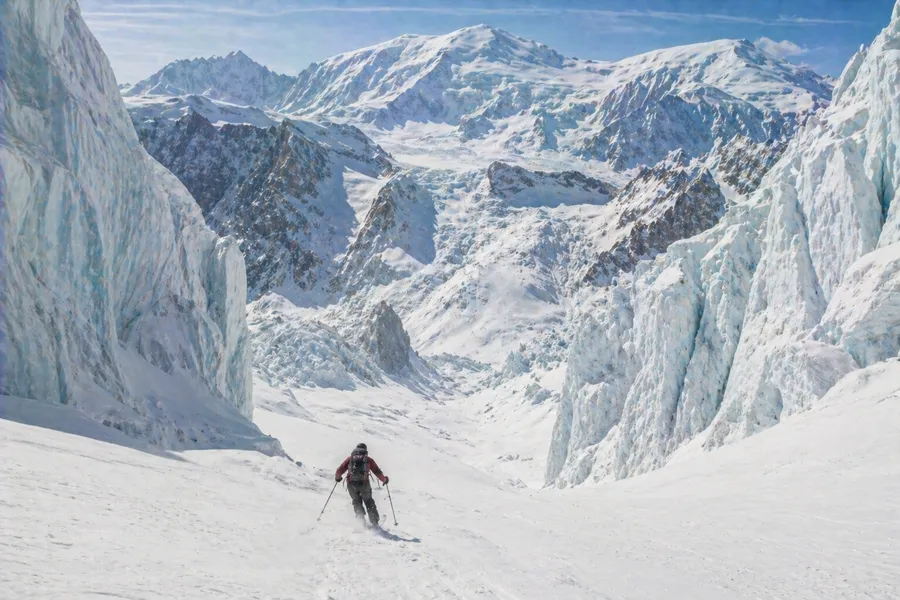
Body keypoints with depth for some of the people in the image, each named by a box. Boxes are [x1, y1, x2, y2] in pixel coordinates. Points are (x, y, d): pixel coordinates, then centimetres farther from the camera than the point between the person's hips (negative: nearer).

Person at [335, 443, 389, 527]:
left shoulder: (350, 458, 16)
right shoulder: (368, 459, 14)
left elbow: (340, 470, 12)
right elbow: (377, 471, 10)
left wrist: (337, 477, 31)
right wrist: (384, 479, 25)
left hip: (351, 484, 1)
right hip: (364, 483, -1)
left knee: (357, 501, 21)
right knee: (369, 501, 18)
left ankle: (361, 520, 7)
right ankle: (374, 522, 12)